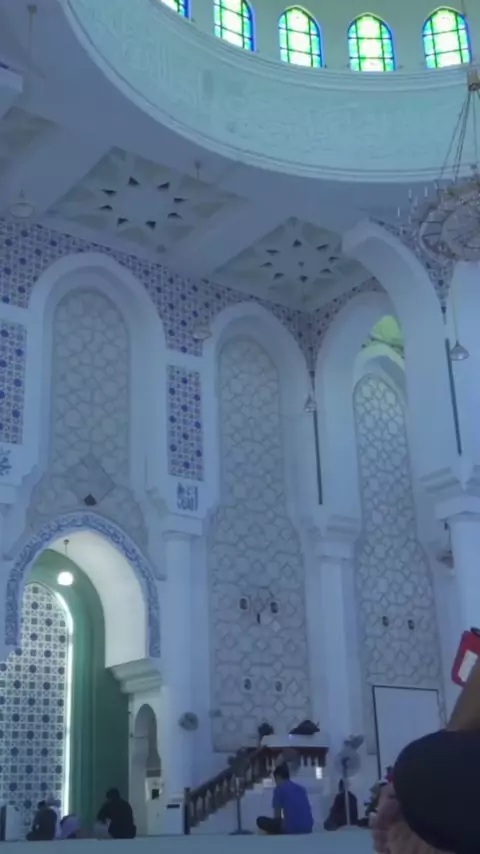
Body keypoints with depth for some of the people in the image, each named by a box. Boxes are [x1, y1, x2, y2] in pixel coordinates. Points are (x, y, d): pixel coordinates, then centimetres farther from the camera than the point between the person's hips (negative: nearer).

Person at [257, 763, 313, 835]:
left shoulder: (279, 788, 2)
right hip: (307, 828, 6)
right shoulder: (301, 788, 20)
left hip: (292, 828, -6)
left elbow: (277, 816, 3)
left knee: (261, 821, 10)